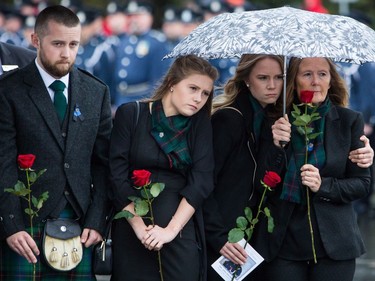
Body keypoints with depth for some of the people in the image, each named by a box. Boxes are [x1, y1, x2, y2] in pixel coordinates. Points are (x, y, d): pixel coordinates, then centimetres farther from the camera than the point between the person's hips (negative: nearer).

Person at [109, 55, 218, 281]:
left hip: (181, 232, 1)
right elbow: (118, 176, -5)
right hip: (131, 232, -1)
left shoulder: (200, 123, 5)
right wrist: (139, 227, -13)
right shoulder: (131, 114, -1)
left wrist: (171, 229, -14)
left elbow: (202, 180, -4)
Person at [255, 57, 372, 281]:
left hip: (333, 244, 0)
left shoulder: (350, 121, 1)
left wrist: (323, 186, -15)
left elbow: (362, 184, 1)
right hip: (284, 243, 1)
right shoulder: (278, 123, 2)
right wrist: (277, 146, -15)